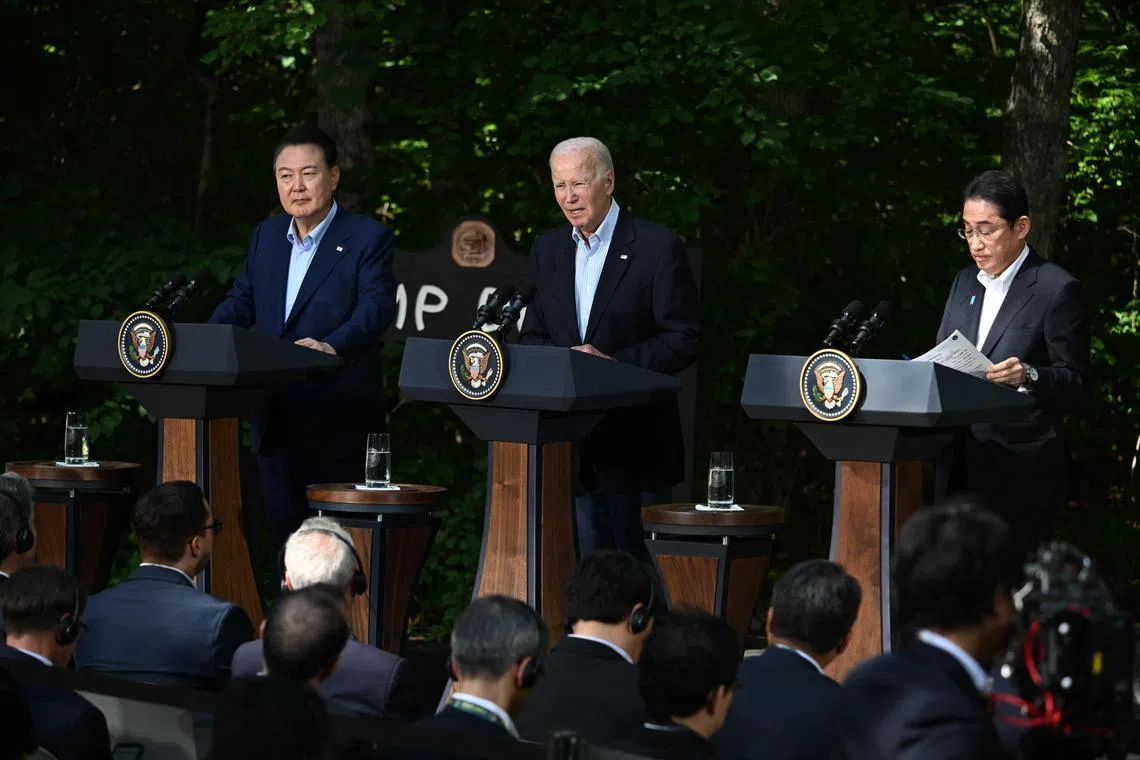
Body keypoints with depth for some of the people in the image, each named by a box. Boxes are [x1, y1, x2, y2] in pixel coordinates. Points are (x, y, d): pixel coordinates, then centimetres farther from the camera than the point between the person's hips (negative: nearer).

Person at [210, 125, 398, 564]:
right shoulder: (266, 236, 15)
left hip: (339, 424, -6)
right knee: (282, 534, 9)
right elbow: (242, 301, 17)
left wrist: (332, 346, -37)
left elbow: (375, 309, -18)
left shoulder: (368, 239, -5)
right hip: (276, 422, 6)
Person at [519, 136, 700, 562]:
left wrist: (615, 364, -20)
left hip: (636, 442, -5)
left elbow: (683, 340, -9)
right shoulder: (548, 249, 12)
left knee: (637, 561, -1)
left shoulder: (658, 247, -6)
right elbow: (532, 335, 16)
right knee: (588, 557, 6)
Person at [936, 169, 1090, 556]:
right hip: (962, 467, 6)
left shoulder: (1057, 289, -4)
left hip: (1022, 472, -6)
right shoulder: (965, 283, 17)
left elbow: (1075, 381, -6)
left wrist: (1029, 376, -25)